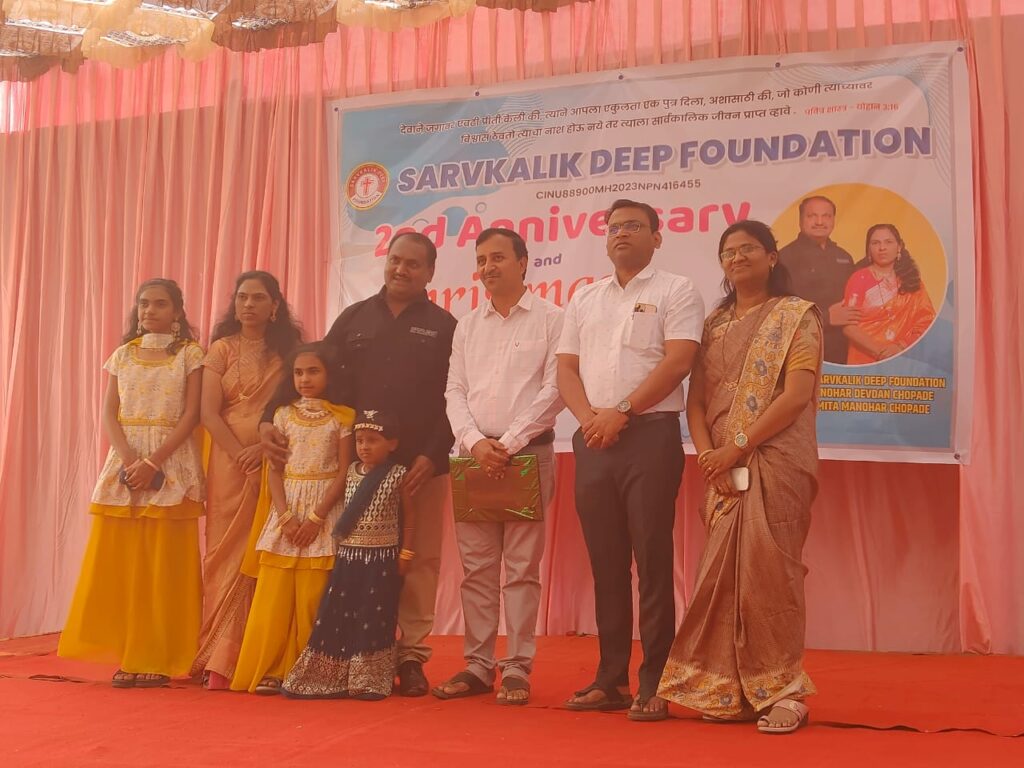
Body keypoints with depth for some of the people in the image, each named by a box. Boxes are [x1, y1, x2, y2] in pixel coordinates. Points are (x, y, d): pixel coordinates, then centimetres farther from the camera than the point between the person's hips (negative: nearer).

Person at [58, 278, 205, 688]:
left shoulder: (190, 354, 3)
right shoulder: (123, 354, 13)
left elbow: (192, 414, -5)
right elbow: (109, 413, 6)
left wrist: (153, 462, -15)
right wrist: (129, 459, -11)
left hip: (172, 461, -3)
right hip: (125, 459, 3)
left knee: (163, 563, -3)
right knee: (119, 560, -1)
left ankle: (157, 659, 2)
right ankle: (127, 655, 6)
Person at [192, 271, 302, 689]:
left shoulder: (289, 350, 8)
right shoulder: (221, 349, 9)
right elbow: (209, 412, 1)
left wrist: (265, 448, -13)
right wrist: (241, 454, -11)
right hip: (230, 460, 1)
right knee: (228, 552, -2)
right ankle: (221, 659, 0)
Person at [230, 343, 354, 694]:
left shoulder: (341, 417, 1)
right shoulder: (284, 415, 9)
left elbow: (344, 472, -4)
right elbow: (274, 470, 4)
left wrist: (316, 517, -12)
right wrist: (286, 516, -9)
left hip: (324, 511, -2)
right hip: (286, 510, 2)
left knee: (312, 598, -3)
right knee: (274, 596, -2)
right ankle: (271, 669, 5)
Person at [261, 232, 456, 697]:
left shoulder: (443, 327, 5)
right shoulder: (353, 319, 13)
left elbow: (453, 399, 0)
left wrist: (433, 456, -10)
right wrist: (270, 419, 0)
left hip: (421, 466, -2)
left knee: (419, 561, 2)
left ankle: (410, 655, 11)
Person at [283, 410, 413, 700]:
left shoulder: (397, 476, -5)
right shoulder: (350, 473, 7)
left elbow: (409, 515, 1)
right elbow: (345, 513, 13)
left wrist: (405, 553, -2)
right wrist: (339, 543, 6)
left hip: (382, 558, -4)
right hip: (348, 556, 4)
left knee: (374, 618, 1)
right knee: (337, 616, 5)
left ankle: (369, 680, 11)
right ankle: (328, 677, 13)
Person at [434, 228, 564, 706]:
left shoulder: (550, 320, 1)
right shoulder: (467, 326, 15)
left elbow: (554, 390, -7)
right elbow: (455, 391, 9)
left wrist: (508, 443, -12)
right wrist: (475, 443, -7)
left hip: (528, 453, -4)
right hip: (473, 454, 4)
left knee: (522, 567, -1)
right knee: (476, 567, 6)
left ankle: (517, 670, 5)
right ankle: (477, 666, 14)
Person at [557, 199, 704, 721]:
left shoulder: (675, 291, 3)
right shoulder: (584, 299, 19)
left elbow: (677, 361, -10)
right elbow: (566, 368, 12)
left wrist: (621, 413, -14)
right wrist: (589, 417, -7)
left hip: (650, 435, -5)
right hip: (592, 441, 5)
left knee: (652, 560, -4)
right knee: (605, 561, 8)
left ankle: (654, 684, 2)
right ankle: (611, 679, 15)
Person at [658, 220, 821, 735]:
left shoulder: (797, 317, 1)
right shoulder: (714, 324, 16)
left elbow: (797, 394, -11)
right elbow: (696, 399, 10)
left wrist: (736, 448, -14)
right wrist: (708, 455, -7)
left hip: (775, 464, -5)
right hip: (722, 469, 5)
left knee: (767, 572, -7)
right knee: (721, 575, 3)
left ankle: (783, 692, 5)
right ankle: (731, 690, 13)